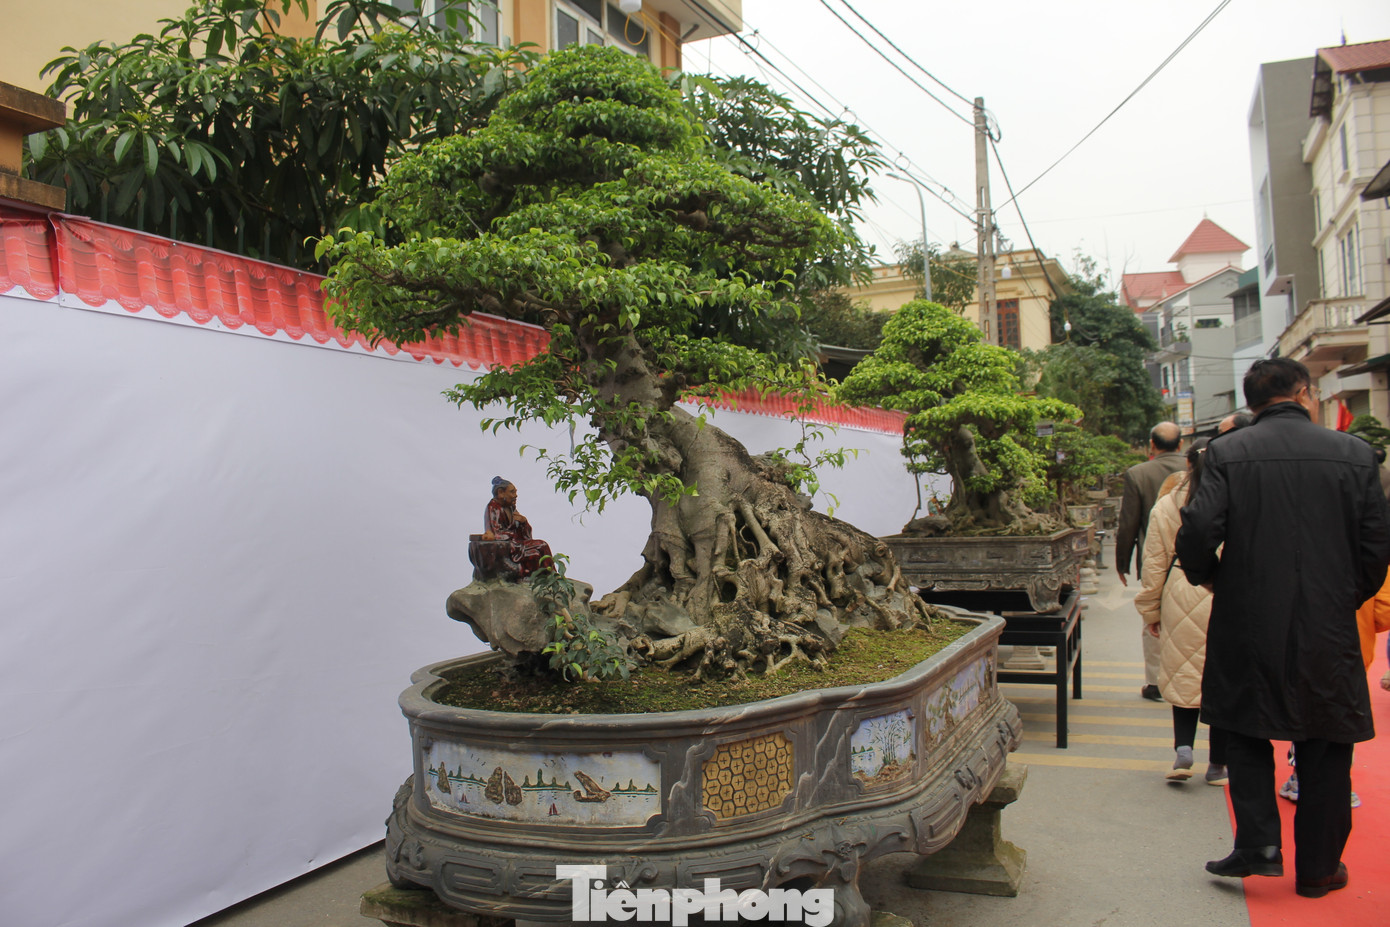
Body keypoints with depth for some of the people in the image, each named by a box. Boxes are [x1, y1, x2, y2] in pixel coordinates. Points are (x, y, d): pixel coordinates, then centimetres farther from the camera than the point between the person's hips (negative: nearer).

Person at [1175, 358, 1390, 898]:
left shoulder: (1227, 453, -6)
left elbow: (1197, 530, -16)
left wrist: (1206, 575, 5)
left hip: (1248, 625, -1)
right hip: (1328, 628, 1)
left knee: (1247, 735, 18)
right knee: (1326, 750, 14)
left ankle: (1258, 843, 9)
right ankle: (1317, 867, 23)